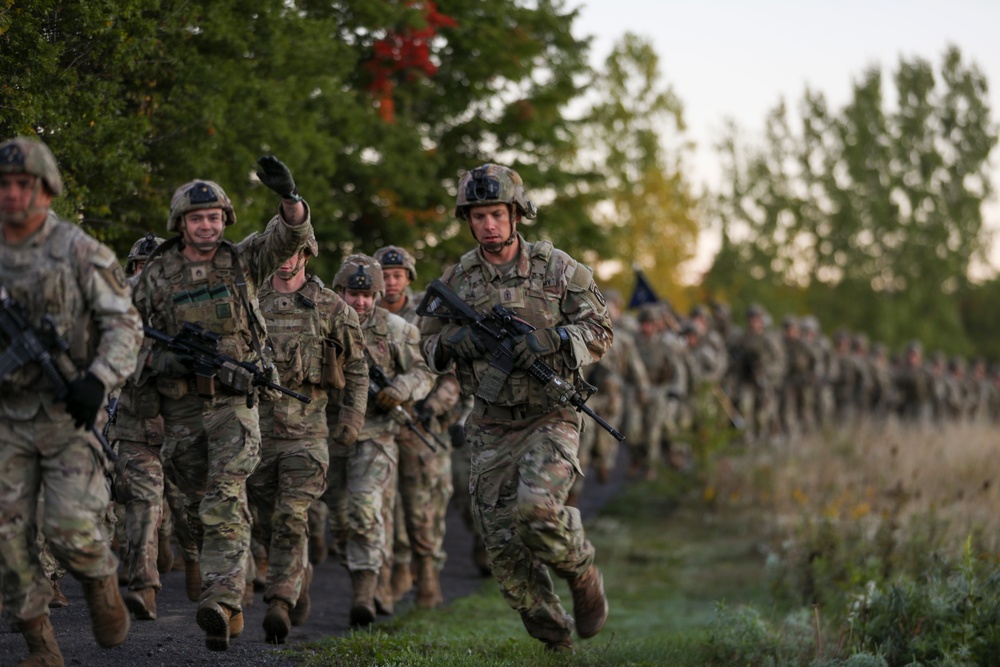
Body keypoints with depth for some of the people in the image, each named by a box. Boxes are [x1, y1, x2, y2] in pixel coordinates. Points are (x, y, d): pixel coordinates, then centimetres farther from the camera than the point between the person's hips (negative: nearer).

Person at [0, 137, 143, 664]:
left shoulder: (80, 252, -6)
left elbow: (125, 324, -7)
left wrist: (98, 380, -20)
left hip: (68, 410, -4)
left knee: (69, 524, -15)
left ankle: (100, 582, 19)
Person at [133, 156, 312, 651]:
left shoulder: (243, 260, 2)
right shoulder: (156, 276, 4)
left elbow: (292, 234, -10)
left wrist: (288, 196, -31)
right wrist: (165, 360, -14)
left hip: (234, 401, -3)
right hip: (182, 408, 3)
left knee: (225, 504, -19)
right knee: (199, 511, 11)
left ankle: (220, 605, -29)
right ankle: (231, 597, 27)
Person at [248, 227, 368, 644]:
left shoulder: (330, 307, 1)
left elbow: (357, 365, 8)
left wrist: (353, 416, -1)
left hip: (306, 427, -3)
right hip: (258, 426, 4)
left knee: (292, 520, -15)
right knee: (265, 523, 10)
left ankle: (279, 603, -19)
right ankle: (300, 576, 36)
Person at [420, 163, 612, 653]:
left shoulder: (557, 268, -2)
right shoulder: (456, 280, 6)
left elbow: (600, 332, -2)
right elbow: (430, 346, 13)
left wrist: (550, 340, -20)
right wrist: (453, 341, -11)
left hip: (550, 418, -3)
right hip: (490, 428, 4)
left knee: (538, 508, -27)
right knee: (501, 541, -2)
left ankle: (582, 572, 5)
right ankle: (552, 635, 16)